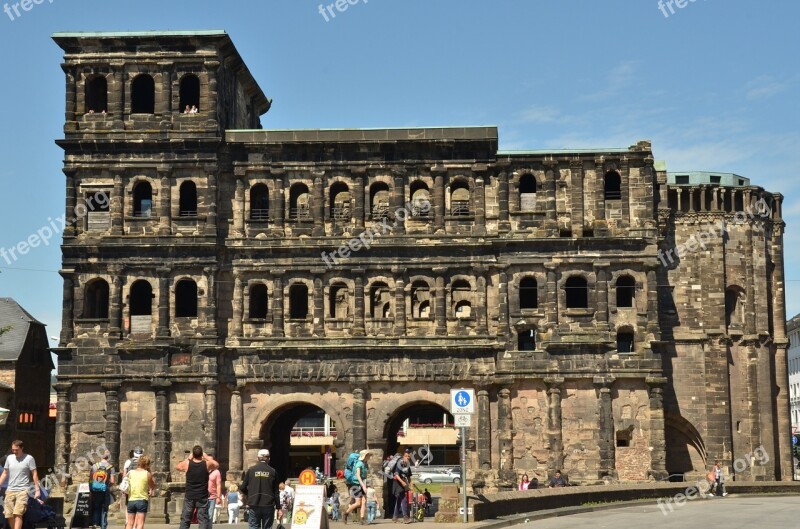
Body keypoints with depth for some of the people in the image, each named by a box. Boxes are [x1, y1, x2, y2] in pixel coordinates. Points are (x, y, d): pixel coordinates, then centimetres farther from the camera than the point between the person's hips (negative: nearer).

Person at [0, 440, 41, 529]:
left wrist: (37, 490, -5)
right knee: (9, 515, 0)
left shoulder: (29, 458, -3)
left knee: (18, 514, -19)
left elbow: (34, 474, -1)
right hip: (10, 490, 5)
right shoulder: (9, 458, 9)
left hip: (23, 491, -5)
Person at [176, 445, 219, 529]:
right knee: (203, 520, 1)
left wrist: (188, 458, 18)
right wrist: (207, 457, 19)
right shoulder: (207, 464, -8)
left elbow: (177, 467, 15)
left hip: (189, 497, 1)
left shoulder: (187, 464, -7)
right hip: (202, 497, -1)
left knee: (185, 520, 9)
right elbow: (217, 465, 15)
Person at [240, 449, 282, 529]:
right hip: (268, 505, 0)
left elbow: (243, 488, 1)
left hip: (254, 505, 0)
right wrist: (279, 508, 5)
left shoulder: (251, 470, 1)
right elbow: (276, 492, 0)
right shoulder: (272, 471, 0)